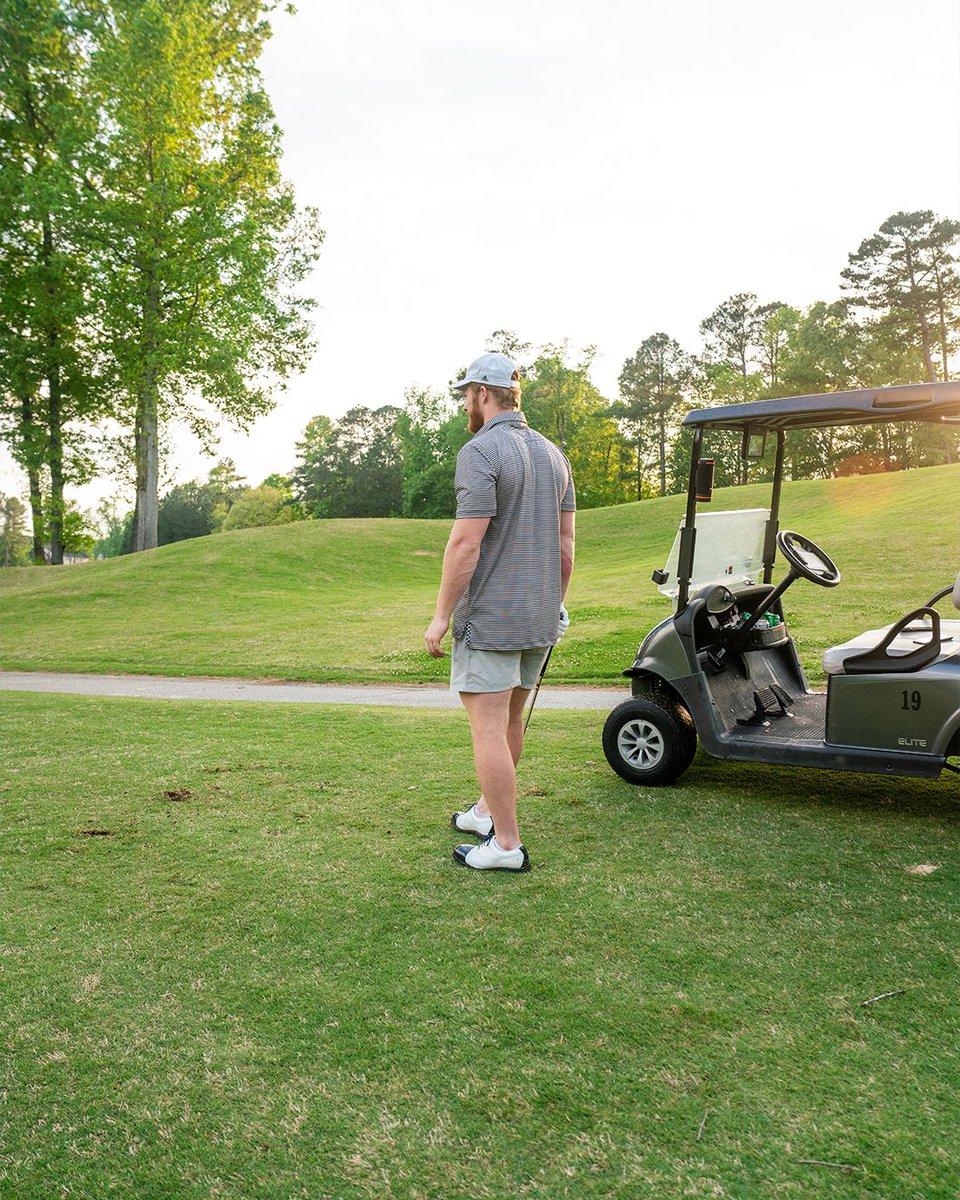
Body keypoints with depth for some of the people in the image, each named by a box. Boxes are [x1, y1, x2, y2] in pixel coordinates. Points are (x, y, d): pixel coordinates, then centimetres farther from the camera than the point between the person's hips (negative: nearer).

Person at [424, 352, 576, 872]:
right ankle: (490, 810, 35)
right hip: (538, 619, 9)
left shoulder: (480, 452, -14)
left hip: (489, 619, -9)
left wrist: (441, 615, -13)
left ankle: (506, 844, 5)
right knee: (510, 720, 19)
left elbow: (466, 543, -20)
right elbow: (566, 543, 13)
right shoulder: (553, 454, 12)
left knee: (489, 730, -1)